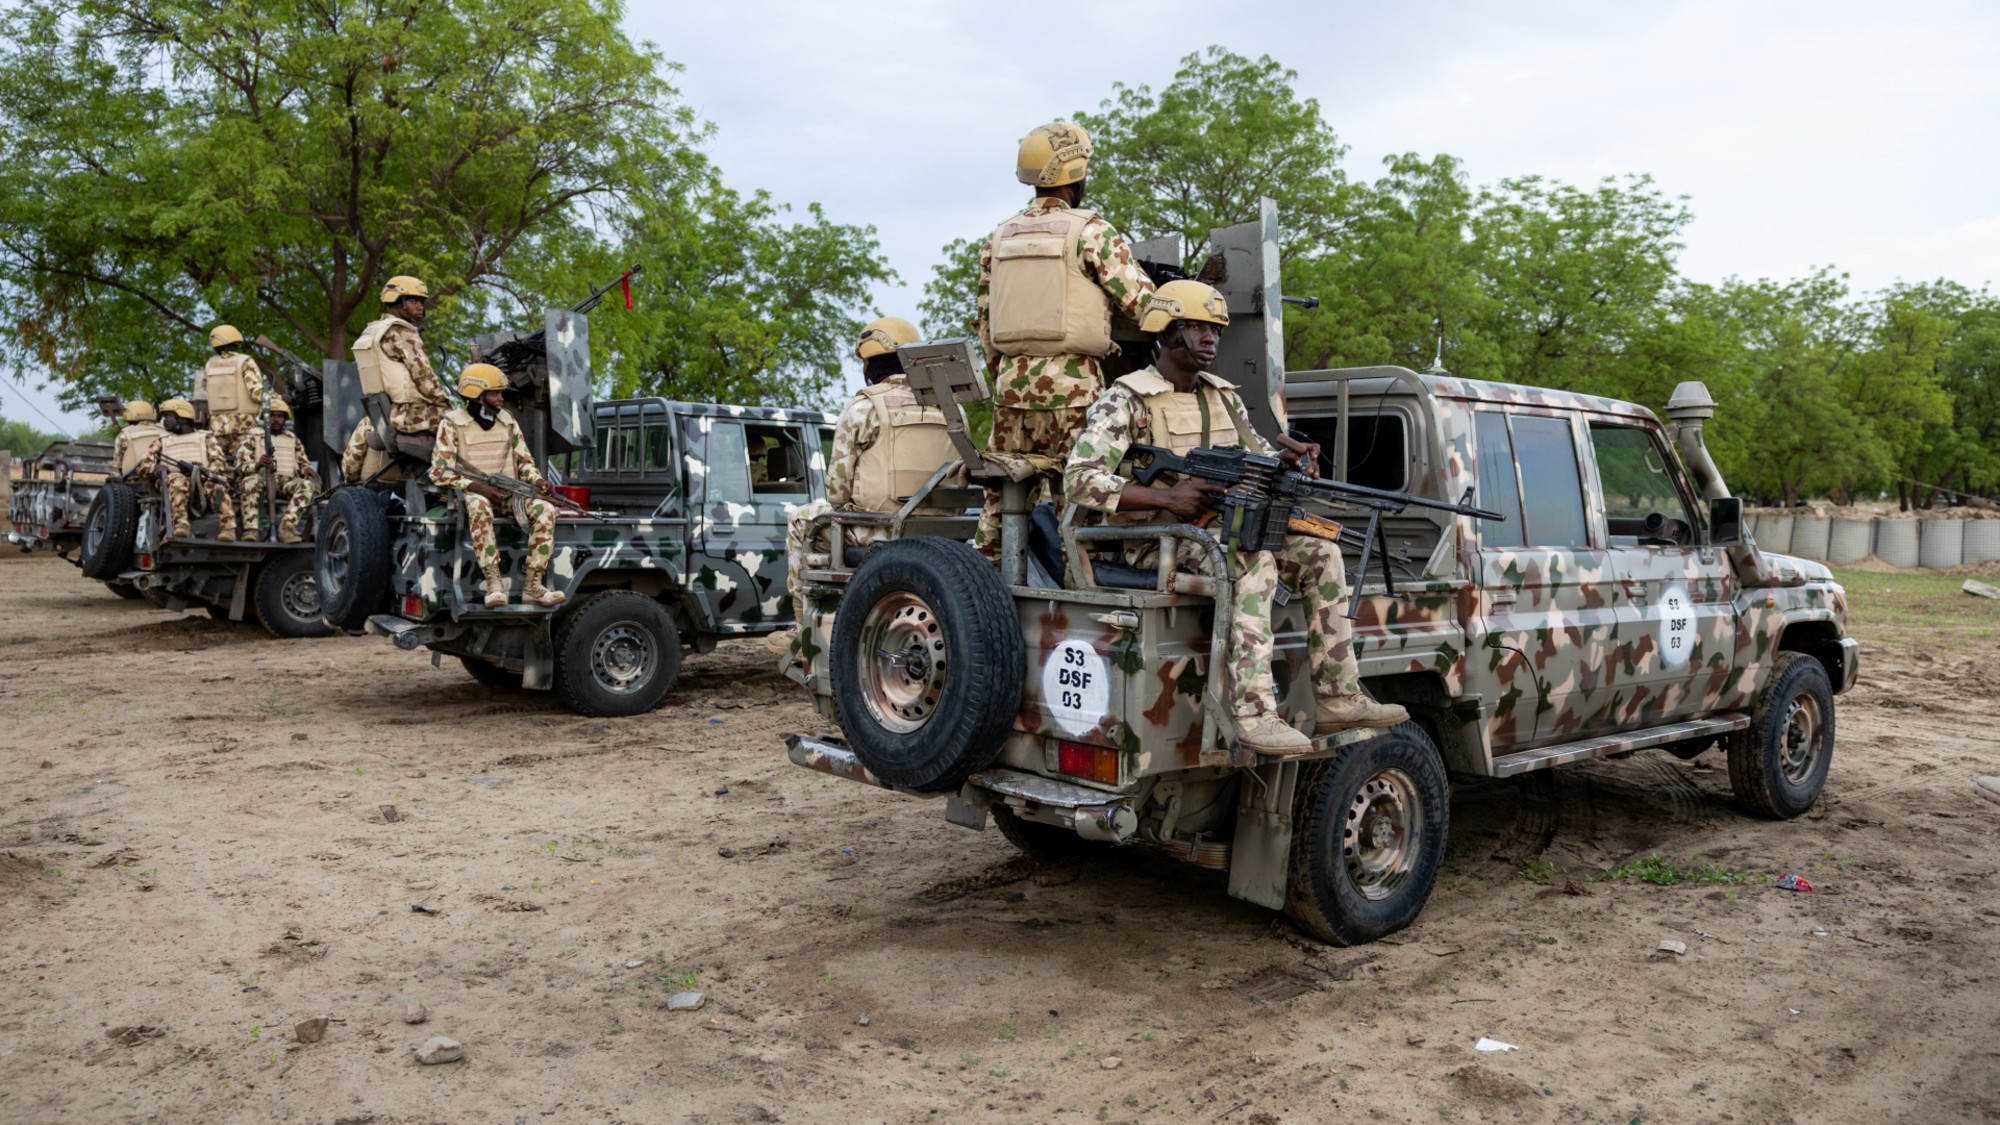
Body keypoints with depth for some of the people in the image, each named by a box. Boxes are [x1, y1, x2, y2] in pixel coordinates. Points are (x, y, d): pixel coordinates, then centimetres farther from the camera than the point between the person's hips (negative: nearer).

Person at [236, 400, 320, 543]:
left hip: (287, 482, 2)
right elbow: (240, 466, 6)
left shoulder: (294, 440, 27)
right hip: (263, 479, -2)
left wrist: (306, 468, -3)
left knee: (307, 485, -33)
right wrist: (258, 464, -19)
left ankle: (286, 527, -48)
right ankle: (251, 529, -49)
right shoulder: (253, 437, 17)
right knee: (250, 480, -39)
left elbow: (303, 463, 25)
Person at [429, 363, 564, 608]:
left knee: (545, 509, -24)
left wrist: (538, 482, -6)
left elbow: (525, 461, 18)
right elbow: (440, 472, -5)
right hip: (473, 492, -4)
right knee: (479, 505, -40)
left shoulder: (508, 422, 13)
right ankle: (494, 583, -40)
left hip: (510, 491, 4)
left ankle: (533, 587, -25)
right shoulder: (452, 424, -1)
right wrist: (479, 487, -20)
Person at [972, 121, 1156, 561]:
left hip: (1012, 381, 6)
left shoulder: (999, 236, 12)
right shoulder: (1090, 231, -5)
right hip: (1071, 383, -5)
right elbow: (1141, 301, -8)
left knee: (1001, 492, 12)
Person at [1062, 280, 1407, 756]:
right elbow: (1079, 479, -18)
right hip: (1154, 542, -8)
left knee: (1322, 556, -7)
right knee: (1254, 563, -33)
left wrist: (1287, 460, -7)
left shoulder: (1223, 397, 15)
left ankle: (1338, 699, -8)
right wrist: (1166, 497, -28)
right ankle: (1253, 713, -36)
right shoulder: (1124, 402, -8)